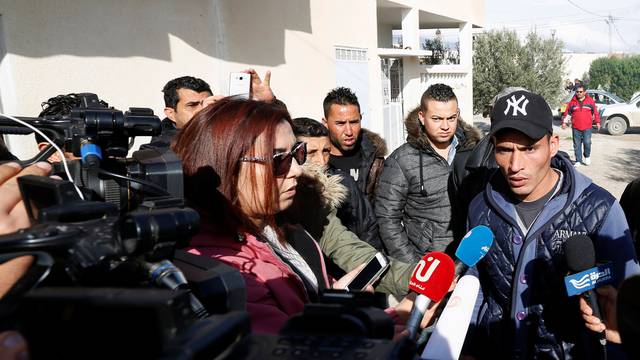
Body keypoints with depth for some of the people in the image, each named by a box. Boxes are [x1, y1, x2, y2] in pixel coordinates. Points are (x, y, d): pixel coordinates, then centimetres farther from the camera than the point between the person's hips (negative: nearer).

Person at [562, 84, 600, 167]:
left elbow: (595, 112, 10)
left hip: (587, 127, -1)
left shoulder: (590, 101, 4)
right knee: (577, 145, 3)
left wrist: (597, 122, 8)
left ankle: (587, 157, 20)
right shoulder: (572, 102, 5)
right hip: (575, 128, 1)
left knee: (587, 143, -7)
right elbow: (567, 112, 10)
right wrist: (564, 122, 4)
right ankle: (578, 161, 12)